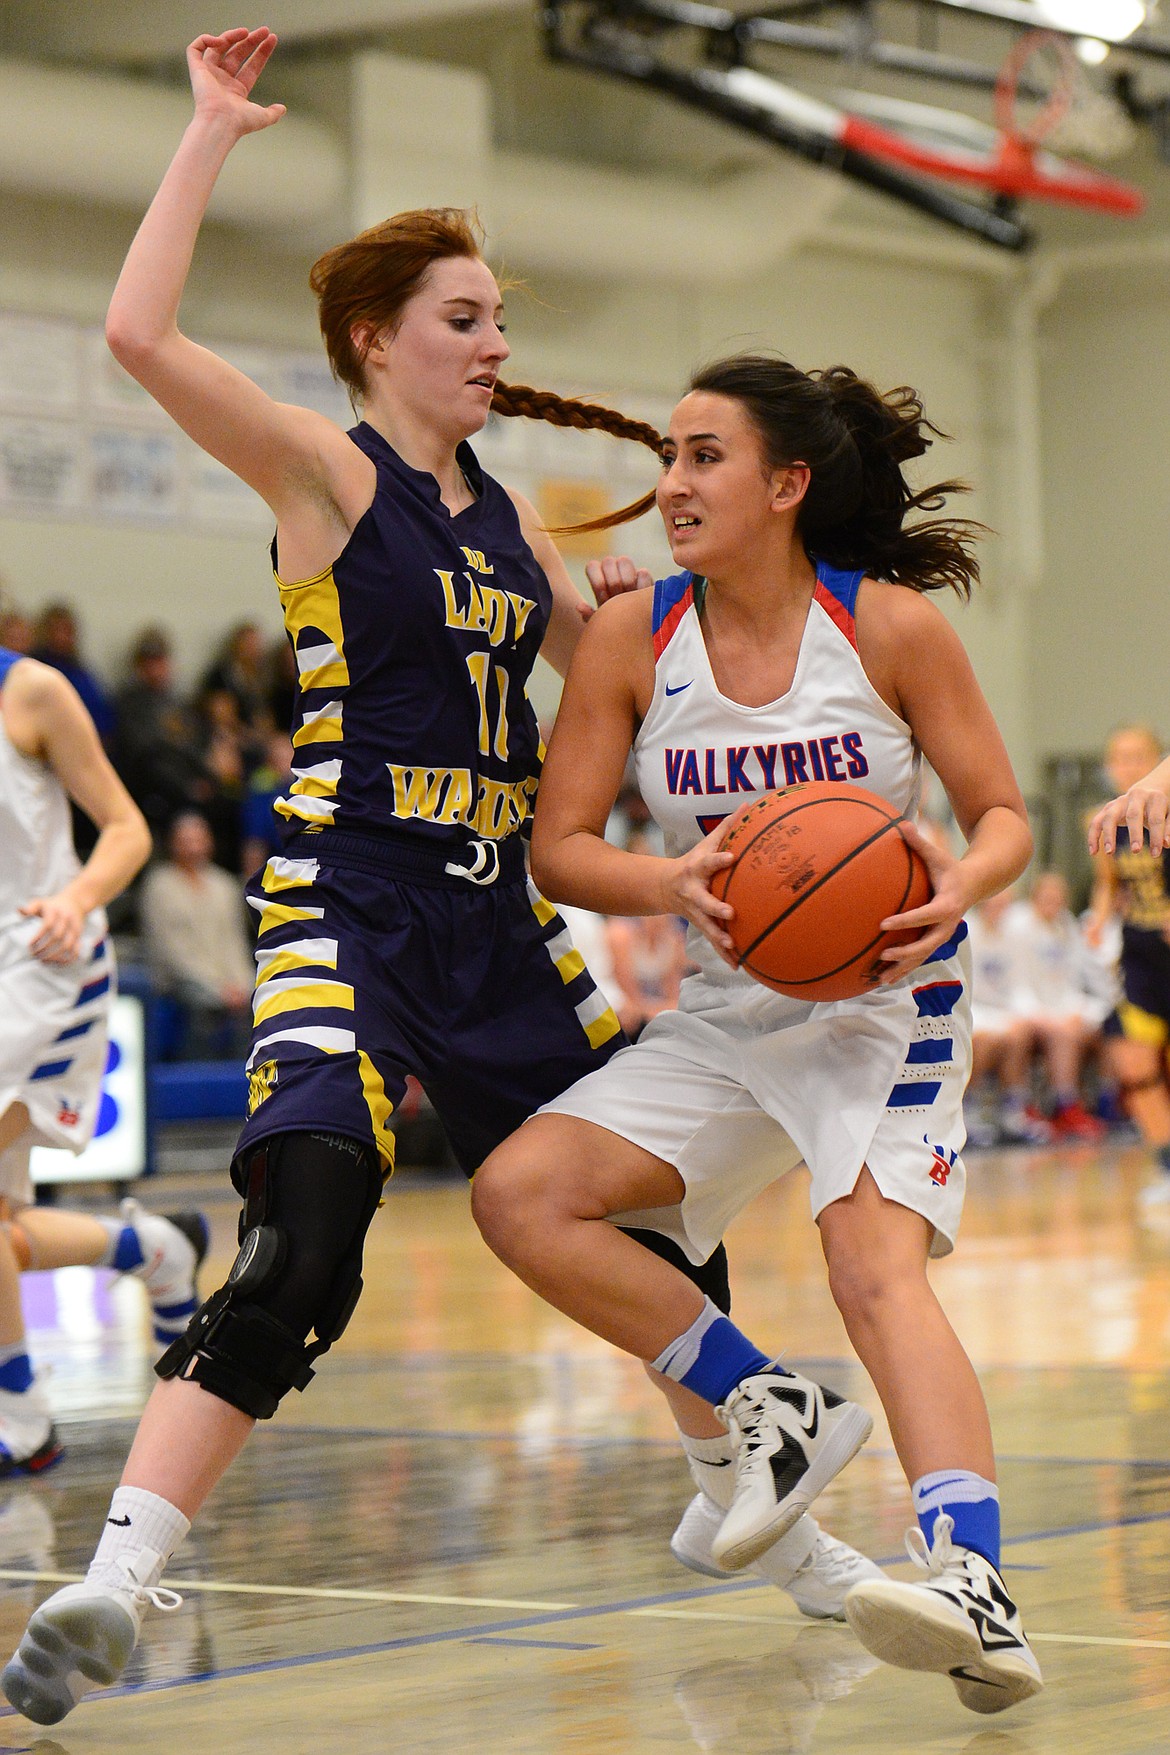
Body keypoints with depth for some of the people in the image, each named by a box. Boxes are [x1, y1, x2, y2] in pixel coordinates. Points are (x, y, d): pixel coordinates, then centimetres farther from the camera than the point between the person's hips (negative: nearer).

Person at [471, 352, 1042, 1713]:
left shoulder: (891, 625, -9)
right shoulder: (632, 637, -3)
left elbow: (1003, 816, -3)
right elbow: (558, 847, -1)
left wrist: (958, 889, -27)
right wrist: (672, 881, -23)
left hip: (883, 1002, -5)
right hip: (727, 1018, 5)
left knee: (876, 1259, -27)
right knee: (519, 1194, -12)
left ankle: (974, 1588, -41)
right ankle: (770, 1410, 0)